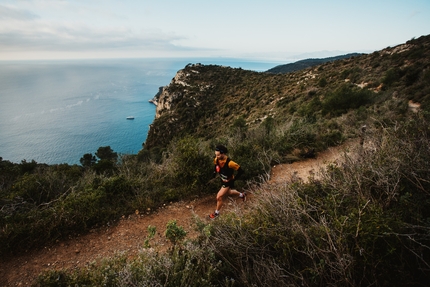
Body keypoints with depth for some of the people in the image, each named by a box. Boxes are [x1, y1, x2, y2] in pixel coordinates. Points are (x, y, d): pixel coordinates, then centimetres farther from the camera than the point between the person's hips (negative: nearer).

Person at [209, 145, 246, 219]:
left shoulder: (229, 163, -37)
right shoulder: (216, 160, -17)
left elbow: (241, 171, -27)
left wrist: (233, 180, -21)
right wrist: (214, 173, -1)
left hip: (228, 182, -7)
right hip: (222, 180, 7)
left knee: (219, 197, -8)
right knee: (229, 193, 28)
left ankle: (216, 213, 17)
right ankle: (242, 195, 55)